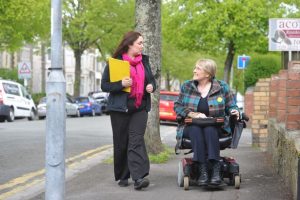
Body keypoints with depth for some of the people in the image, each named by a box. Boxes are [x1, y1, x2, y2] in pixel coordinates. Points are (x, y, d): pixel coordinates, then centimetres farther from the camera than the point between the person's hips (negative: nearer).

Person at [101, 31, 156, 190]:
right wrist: (121, 84, -21)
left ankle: (139, 177, -22)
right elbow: (104, 85, -4)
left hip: (140, 108, 2)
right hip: (120, 108, -2)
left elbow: (151, 80, 24)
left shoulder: (144, 61, 12)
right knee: (121, 144, 5)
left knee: (137, 141, -12)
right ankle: (122, 177, 19)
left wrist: (151, 86, 0)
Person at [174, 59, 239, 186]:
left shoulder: (222, 87, 5)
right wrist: (193, 114, -12)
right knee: (196, 130, -34)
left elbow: (231, 107, 10)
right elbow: (177, 106, 4)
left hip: (216, 127, -1)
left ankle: (216, 169, -42)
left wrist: (234, 111, -14)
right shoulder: (187, 86, 8)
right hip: (191, 127, 1)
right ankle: (202, 171, -42)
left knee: (209, 129, -35)